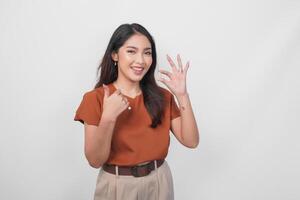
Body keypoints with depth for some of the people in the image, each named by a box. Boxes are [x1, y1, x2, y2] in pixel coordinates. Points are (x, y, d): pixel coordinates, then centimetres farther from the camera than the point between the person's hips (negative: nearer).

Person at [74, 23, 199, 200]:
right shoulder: (95, 98, -11)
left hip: (160, 184, 3)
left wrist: (182, 95, -17)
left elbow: (191, 141, -9)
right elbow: (95, 161, -15)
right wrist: (108, 118, -29)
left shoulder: (162, 96, -2)